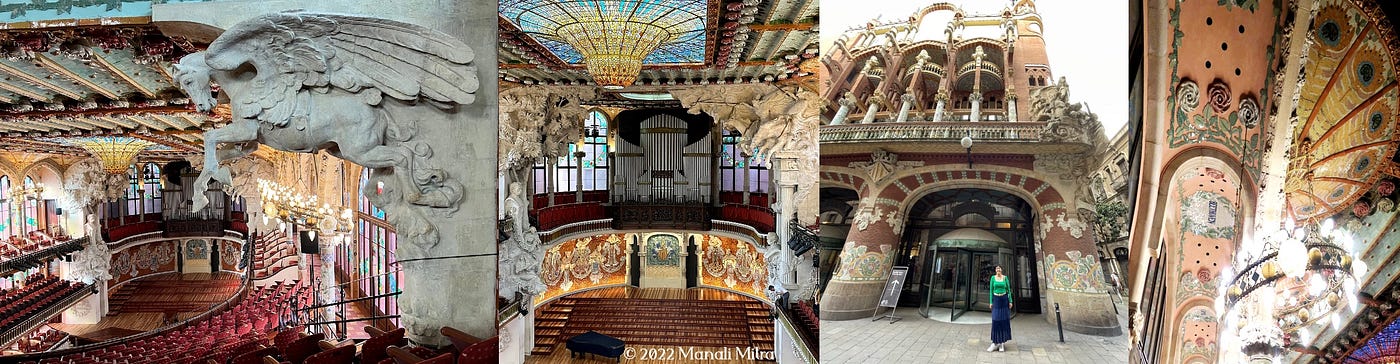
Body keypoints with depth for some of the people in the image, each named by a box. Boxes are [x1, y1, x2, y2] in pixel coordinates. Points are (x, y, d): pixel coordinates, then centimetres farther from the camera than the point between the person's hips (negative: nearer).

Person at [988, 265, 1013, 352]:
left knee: (1004, 320, 1)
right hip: (996, 299, 0)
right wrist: (991, 302, 0)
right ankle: (995, 342, 2)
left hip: (1004, 299, 0)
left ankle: (1003, 342, 8)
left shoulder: (1005, 278, 2)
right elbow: (991, 290, 4)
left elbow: (1009, 290, 4)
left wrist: (1010, 301, -2)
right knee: (995, 320, -3)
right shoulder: (993, 278, 3)